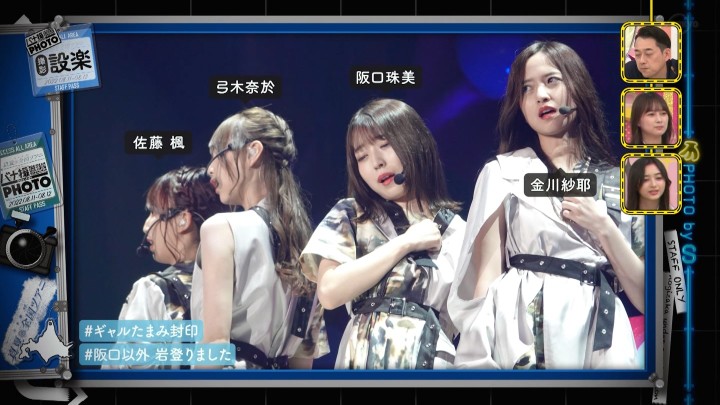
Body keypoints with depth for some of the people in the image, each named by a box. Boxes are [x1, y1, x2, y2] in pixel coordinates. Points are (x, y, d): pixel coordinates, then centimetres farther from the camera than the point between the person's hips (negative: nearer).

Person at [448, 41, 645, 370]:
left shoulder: (621, 183, 10)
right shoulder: (502, 172, 6)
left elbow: (644, 298, 6)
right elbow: (486, 278, -2)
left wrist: (604, 228, -5)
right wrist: (481, 362, -13)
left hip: (602, 343, 2)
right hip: (520, 341, -2)